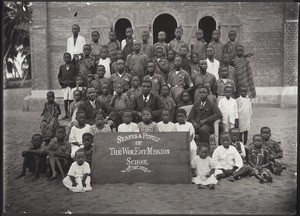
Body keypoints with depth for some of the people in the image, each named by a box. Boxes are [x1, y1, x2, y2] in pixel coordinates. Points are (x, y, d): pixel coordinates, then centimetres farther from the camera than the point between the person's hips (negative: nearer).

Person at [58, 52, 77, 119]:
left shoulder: (73, 67, 6)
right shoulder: (61, 67, 13)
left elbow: (76, 75, 2)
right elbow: (59, 76, 13)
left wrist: (72, 81, -12)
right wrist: (61, 81, -3)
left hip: (72, 85, -2)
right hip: (64, 86, 2)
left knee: (71, 100, -5)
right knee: (65, 100, 1)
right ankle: (66, 114, 8)